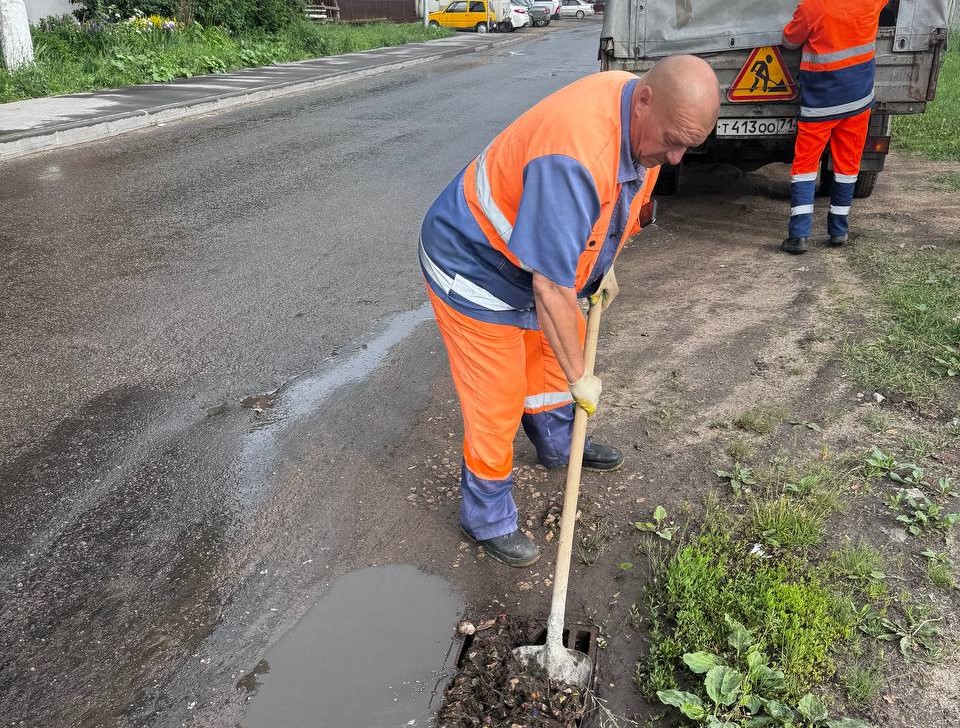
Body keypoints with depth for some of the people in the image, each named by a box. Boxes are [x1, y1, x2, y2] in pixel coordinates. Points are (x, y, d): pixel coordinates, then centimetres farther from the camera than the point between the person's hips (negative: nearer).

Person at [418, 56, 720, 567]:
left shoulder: (645, 117, -9)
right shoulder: (575, 157, -40)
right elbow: (552, 288, -35)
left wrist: (603, 265, 16)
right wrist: (579, 379, -23)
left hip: (528, 254, 9)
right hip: (473, 268, -9)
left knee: (558, 347, 24)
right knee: (497, 401, -2)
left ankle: (558, 446, 50)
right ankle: (486, 519, 21)